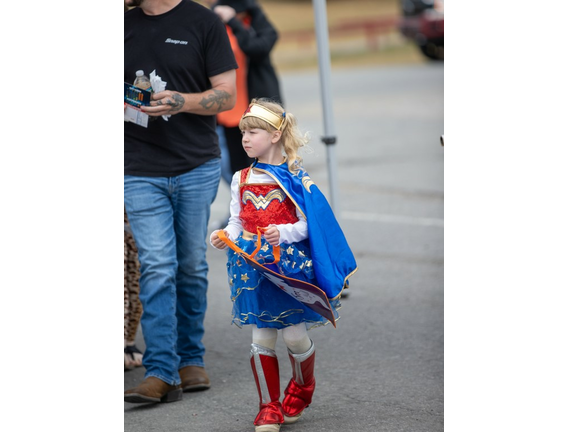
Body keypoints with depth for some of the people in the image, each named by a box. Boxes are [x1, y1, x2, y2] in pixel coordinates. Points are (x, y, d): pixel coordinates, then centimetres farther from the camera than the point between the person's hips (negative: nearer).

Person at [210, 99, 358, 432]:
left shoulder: (295, 178, -4)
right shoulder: (241, 180, 9)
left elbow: (307, 224, -7)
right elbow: (237, 222, 11)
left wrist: (283, 233, -24)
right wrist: (225, 236, -9)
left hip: (290, 265, -3)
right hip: (254, 266, 3)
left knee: (294, 335, -3)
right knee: (262, 338, 1)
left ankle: (302, 388, 26)